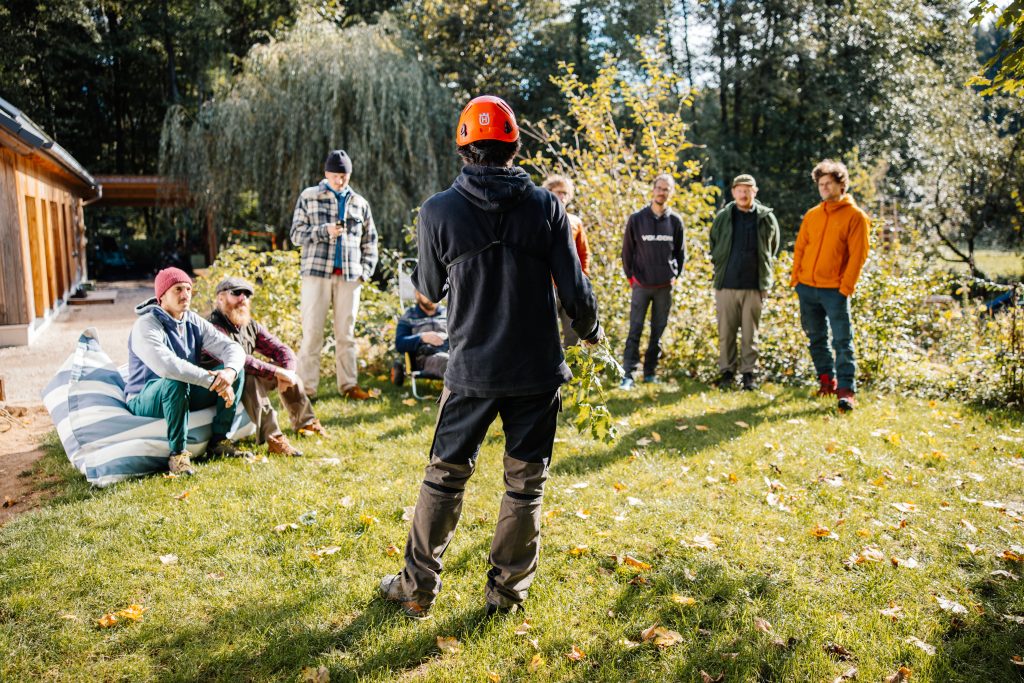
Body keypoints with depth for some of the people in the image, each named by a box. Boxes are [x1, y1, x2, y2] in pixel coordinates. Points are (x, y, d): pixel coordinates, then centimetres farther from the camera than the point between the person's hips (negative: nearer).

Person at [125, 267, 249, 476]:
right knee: (176, 382, -40)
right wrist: (212, 380, -39)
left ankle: (219, 441, -8)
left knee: (236, 370, -10)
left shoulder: (194, 322, 3)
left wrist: (229, 371, -30)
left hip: (186, 396, 7)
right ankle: (177, 454, -27)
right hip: (145, 402, -6)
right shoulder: (146, 326, -18)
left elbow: (232, 348, -7)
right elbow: (165, 365, -37)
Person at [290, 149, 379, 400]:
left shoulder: (359, 203, 13)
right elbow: (296, 234, 2)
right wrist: (324, 231, -14)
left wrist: (366, 271, 5)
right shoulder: (309, 196, 6)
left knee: (346, 332, 8)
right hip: (317, 272, -2)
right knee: (312, 331, -3)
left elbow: (370, 240, 17)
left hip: (349, 275, 2)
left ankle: (349, 384, 15)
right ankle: (306, 386, 2)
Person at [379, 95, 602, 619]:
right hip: (538, 370, 0)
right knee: (525, 483, 13)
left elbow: (430, 290, 7)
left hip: (471, 370, 0)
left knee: (444, 477, 14)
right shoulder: (546, 206, -4)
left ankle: (418, 588, 25)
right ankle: (506, 589, 24)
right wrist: (591, 331, 17)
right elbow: (573, 288, -3)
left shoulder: (439, 210, -5)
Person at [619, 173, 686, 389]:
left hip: (665, 286, 2)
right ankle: (628, 373, -1)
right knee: (635, 330, -4)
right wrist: (630, 276, -1)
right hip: (641, 285, -2)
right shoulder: (636, 219, -2)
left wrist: (675, 275, 4)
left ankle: (650, 371, 18)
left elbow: (680, 252, 12)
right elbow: (627, 251, 3)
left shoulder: (675, 221, 4)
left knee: (658, 330, 8)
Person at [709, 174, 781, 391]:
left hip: (754, 286, 0)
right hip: (726, 285, 1)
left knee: (750, 333, 5)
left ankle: (749, 373, 13)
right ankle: (726, 371, 15)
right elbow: (714, 248, 15)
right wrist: (720, 269, 11)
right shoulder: (723, 217, 3)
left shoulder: (767, 218, 2)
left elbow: (772, 250, 12)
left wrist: (764, 277, 10)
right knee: (726, 332, 5)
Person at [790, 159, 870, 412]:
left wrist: (846, 287, -13)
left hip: (834, 289, -5)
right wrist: (796, 277, 4)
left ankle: (846, 390, -5)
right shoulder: (812, 215, 12)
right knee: (816, 338, 13)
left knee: (842, 340, -6)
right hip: (806, 287, 5)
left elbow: (858, 255, -8)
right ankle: (826, 379, 27)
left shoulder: (855, 216, -3)